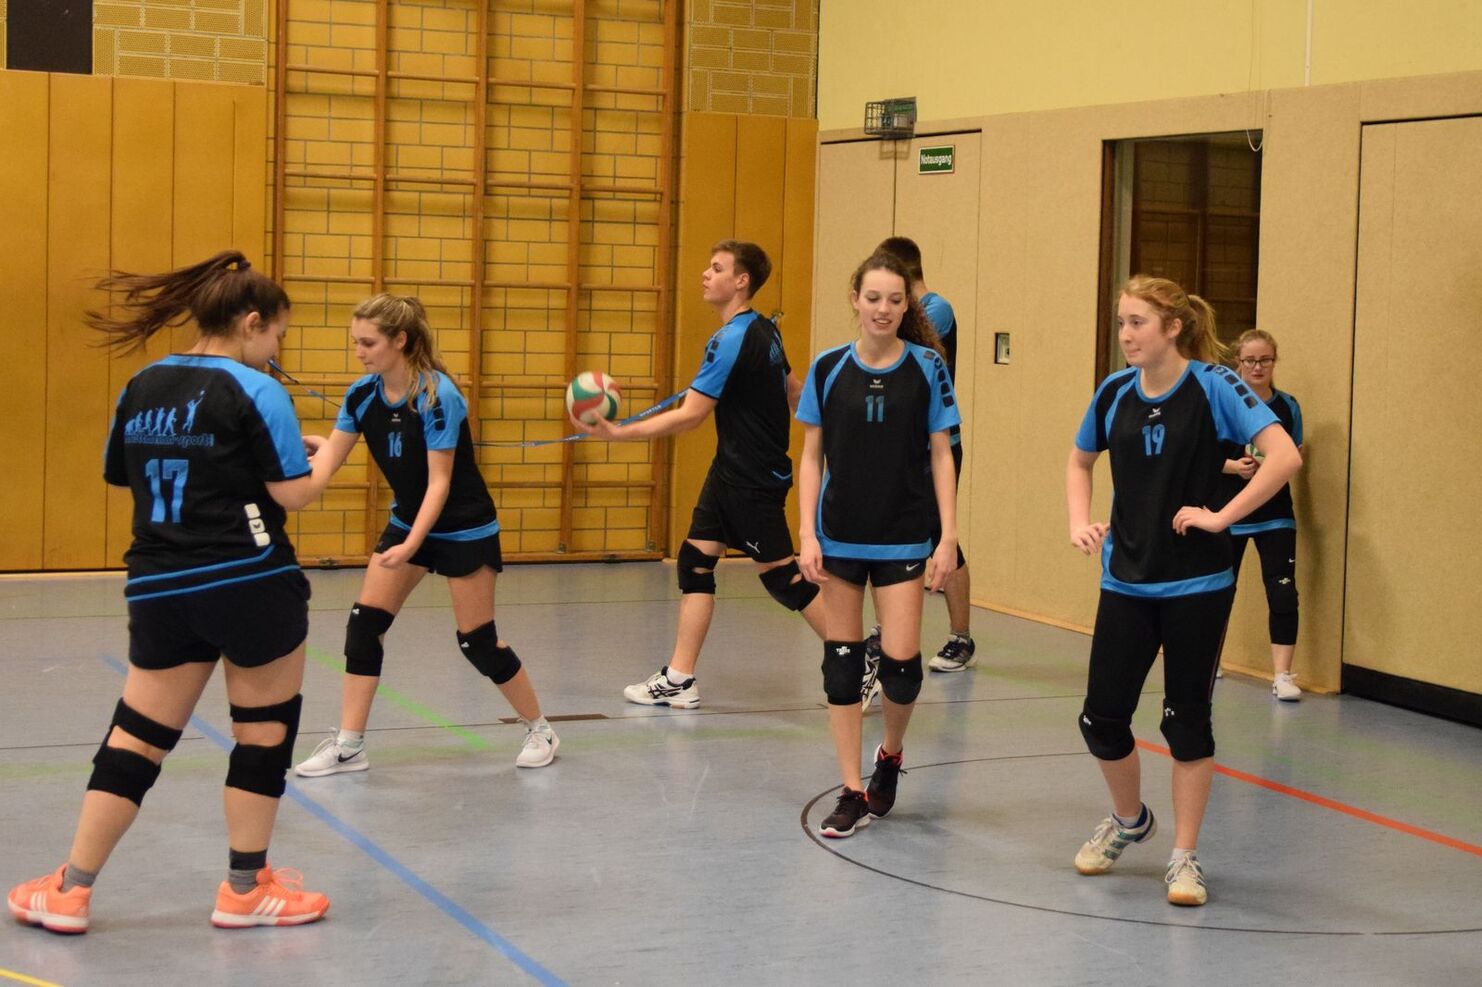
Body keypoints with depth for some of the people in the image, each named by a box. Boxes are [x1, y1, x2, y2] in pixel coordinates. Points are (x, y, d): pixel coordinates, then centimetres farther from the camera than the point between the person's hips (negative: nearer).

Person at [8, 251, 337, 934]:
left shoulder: (142, 387, 9)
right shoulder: (254, 391, -10)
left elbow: (123, 476, 17)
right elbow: (293, 493, -11)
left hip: (158, 589, 6)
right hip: (248, 584, -6)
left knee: (136, 736, 11)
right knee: (265, 729, 9)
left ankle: (70, 890, 12)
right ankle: (245, 889, 16)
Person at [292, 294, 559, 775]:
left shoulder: (438, 396, -25)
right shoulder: (362, 394, -6)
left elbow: (439, 482, -24)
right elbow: (328, 460, -6)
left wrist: (411, 546, -31)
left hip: (464, 528, -6)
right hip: (407, 519, 6)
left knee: (478, 641, -2)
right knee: (364, 623, -4)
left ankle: (540, 730, 18)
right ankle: (348, 745, 2)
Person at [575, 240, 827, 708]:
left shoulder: (732, 340, -21)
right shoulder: (764, 331, 7)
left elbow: (690, 414, -22)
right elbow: (794, 391, 19)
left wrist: (619, 433, -21)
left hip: (753, 477, -10)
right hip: (732, 471, 10)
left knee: (781, 575, -2)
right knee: (695, 559, 8)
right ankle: (679, 679, 9)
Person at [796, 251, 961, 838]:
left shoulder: (926, 368, -3)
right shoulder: (828, 368, 0)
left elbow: (940, 456, -1)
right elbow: (812, 456, 4)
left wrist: (948, 538, -6)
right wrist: (808, 536, -3)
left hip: (904, 538, -1)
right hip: (840, 536, 1)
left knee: (900, 662, -8)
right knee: (842, 663, 3)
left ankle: (891, 753, 23)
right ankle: (853, 793, 12)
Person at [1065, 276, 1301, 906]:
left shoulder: (1211, 385, -11)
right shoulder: (1115, 393, 3)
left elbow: (1285, 456, -20)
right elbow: (1079, 461, 21)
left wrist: (1222, 516, -21)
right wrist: (1080, 522, 5)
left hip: (1197, 584, -4)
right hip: (1126, 581, 4)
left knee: (1187, 719, 3)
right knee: (1102, 718, 3)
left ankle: (1184, 856, 15)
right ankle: (1129, 820, 31)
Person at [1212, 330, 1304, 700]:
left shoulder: (1287, 406, 2)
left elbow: (1297, 454, 11)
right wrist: (1234, 466, -20)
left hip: (1274, 513, 1)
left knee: (1283, 593, -8)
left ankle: (1283, 674, -3)